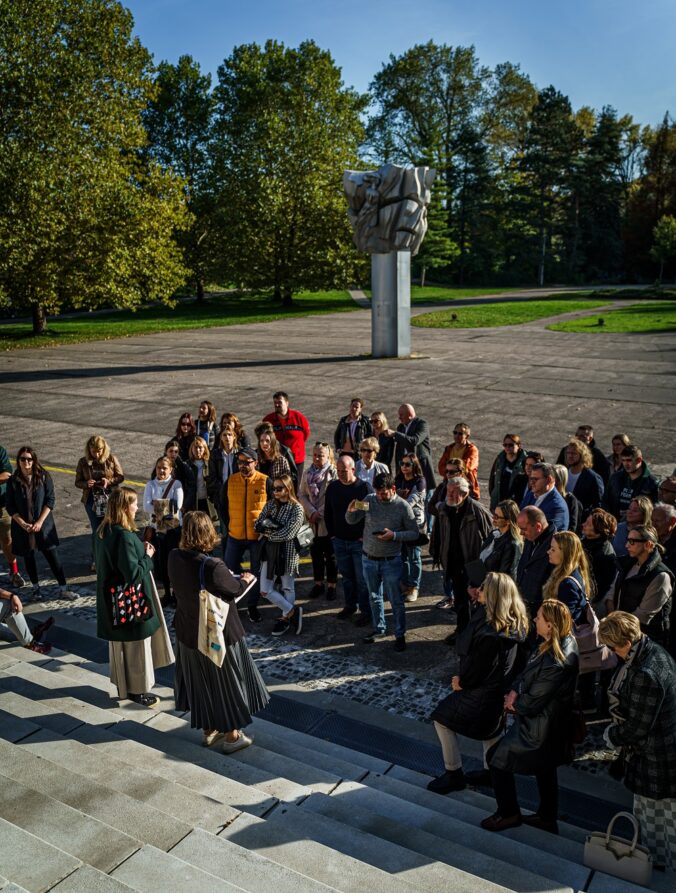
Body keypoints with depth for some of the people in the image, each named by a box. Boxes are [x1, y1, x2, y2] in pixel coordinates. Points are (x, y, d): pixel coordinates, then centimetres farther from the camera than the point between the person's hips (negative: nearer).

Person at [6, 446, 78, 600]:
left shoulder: (43, 477, -7)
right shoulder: (13, 481, -5)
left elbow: (50, 500, -7)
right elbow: (10, 507, -2)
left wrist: (40, 522, -13)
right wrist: (23, 524, -12)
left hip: (44, 525, -1)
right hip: (23, 526, 1)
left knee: (52, 556, -1)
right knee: (28, 556, 13)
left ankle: (63, 589, 5)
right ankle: (35, 587, 30)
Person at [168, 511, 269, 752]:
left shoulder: (175, 558, -12)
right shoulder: (212, 567, -31)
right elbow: (234, 589, -16)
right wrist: (245, 579, 7)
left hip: (188, 633, 6)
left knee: (199, 680, 23)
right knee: (227, 681, 15)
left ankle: (208, 730, 40)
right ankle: (232, 736, 30)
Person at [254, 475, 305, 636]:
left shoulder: (296, 508, -11)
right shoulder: (270, 504, 5)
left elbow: (287, 534, -19)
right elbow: (257, 525, 1)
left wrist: (268, 533, -6)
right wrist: (275, 528, -15)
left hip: (287, 552, -5)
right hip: (269, 550, 5)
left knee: (287, 588, 11)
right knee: (265, 591, 4)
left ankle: (286, 618, 29)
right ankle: (292, 611, 20)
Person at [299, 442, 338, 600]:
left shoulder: (333, 473, -12)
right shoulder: (308, 472, 3)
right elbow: (302, 494, 2)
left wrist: (319, 513, -17)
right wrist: (311, 512, -11)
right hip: (312, 521, 5)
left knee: (330, 555, 8)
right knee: (315, 553, 15)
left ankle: (331, 585, 21)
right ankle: (318, 584, 29)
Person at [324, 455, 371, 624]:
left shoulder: (363, 487, -12)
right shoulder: (333, 487, 3)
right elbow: (327, 512, 12)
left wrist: (364, 535, -11)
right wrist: (332, 533, 7)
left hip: (359, 541, -5)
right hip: (339, 541, 5)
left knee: (362, 578, 1)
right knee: (346, 576, 16)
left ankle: (365, 611, 11)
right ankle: (350, 605, 31)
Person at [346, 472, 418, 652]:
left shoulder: (403, 506, -13)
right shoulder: (369, 500, -5)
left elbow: (415, 533, -8)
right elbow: (351, 521, 2)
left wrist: (394, 535, -23)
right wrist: (351, 511, -21)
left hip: (391, 562, -4)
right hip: (369, 559, 4)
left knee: (396, 600, 5)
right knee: (374, 597, 18)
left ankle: (400, 635, 20)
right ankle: (378, 630, 35)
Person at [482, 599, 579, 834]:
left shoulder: (555, 664, -37)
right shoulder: (565, 640, -9)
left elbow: (532, 703, -26)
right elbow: (530, 669, 3)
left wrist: (514, 704, -6)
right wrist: (515, 691, -7)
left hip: (538, 725, -9)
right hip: (550, 721, 9)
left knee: (498, 760, 7)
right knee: (545, 769, 26)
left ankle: (508, 814, 26)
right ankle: (547, 817, 44)